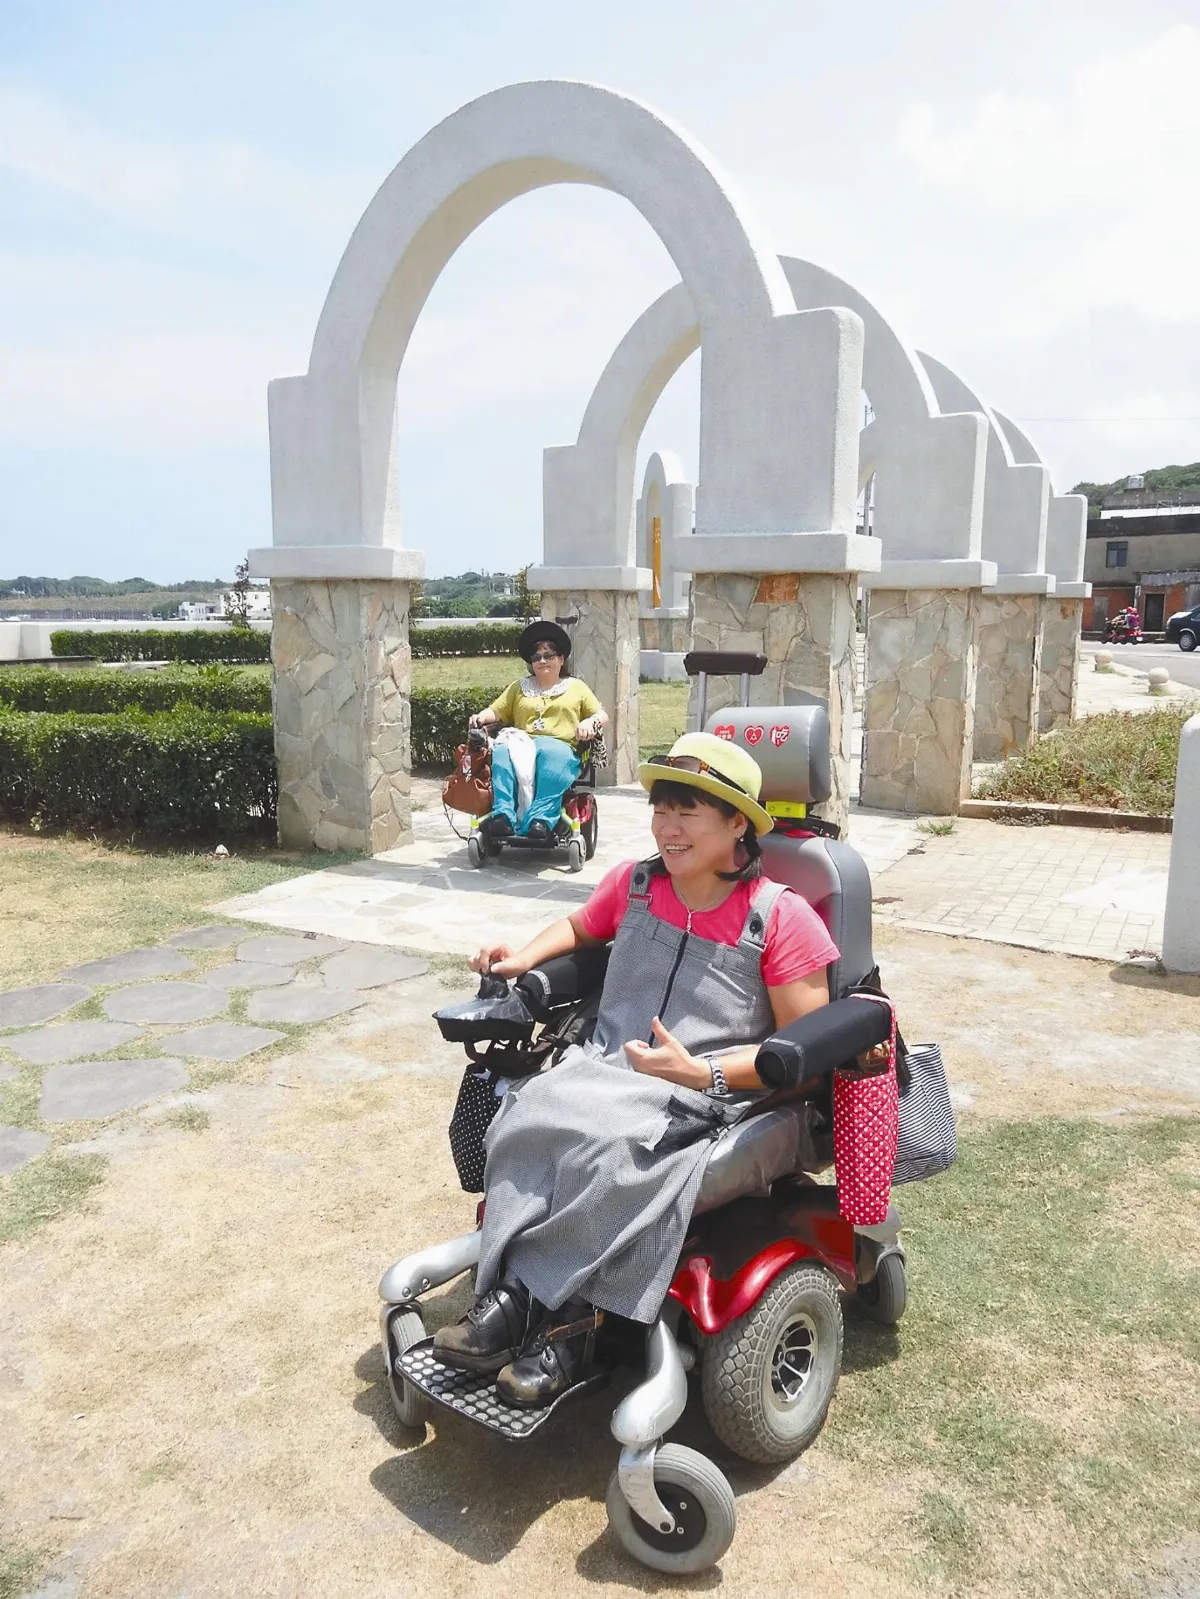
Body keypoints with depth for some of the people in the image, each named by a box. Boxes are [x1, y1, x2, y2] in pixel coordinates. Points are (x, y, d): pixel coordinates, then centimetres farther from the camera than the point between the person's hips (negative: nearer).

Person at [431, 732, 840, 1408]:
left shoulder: (782, 918, -6)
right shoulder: (632, 884, 8)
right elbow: (580, 927, 32)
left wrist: (701, 1072, -18)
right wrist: (527, 955, 10)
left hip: (706, 1097, -5)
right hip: (602, 1067, 5)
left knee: (603, 1146, -35)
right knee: (528, 1116, -28)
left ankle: (527, 1298, -16)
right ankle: (564, 1322, -23)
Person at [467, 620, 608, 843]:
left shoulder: (576, 687, 25)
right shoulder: (519, 687, 31)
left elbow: (602, 716, 17)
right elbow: (496, 711, 24)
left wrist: (591, 722, -6)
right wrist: (482, 717, 1)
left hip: (560, 746, -2)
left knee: (552, 753, -41)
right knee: (502, 751, -36)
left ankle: (541, 819, -53)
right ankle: (503, 816, -49)